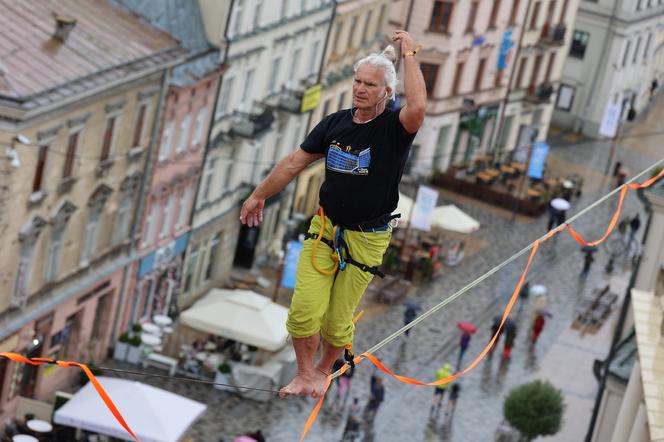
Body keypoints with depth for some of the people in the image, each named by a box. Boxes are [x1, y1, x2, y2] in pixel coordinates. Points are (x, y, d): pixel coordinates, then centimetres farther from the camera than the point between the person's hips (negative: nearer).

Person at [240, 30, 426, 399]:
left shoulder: (394, 128, -12)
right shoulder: (335, 123, 1)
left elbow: (418, 107, -37)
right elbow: (297, 161, 12)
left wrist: (409, 54, -28)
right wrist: (259, 195, 17)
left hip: (366, 239, -3)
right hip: (325, 228, 3)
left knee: (338, 321, 4)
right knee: (305, 309, -10)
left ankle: (324, 371, 34)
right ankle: (305, 373, 13)